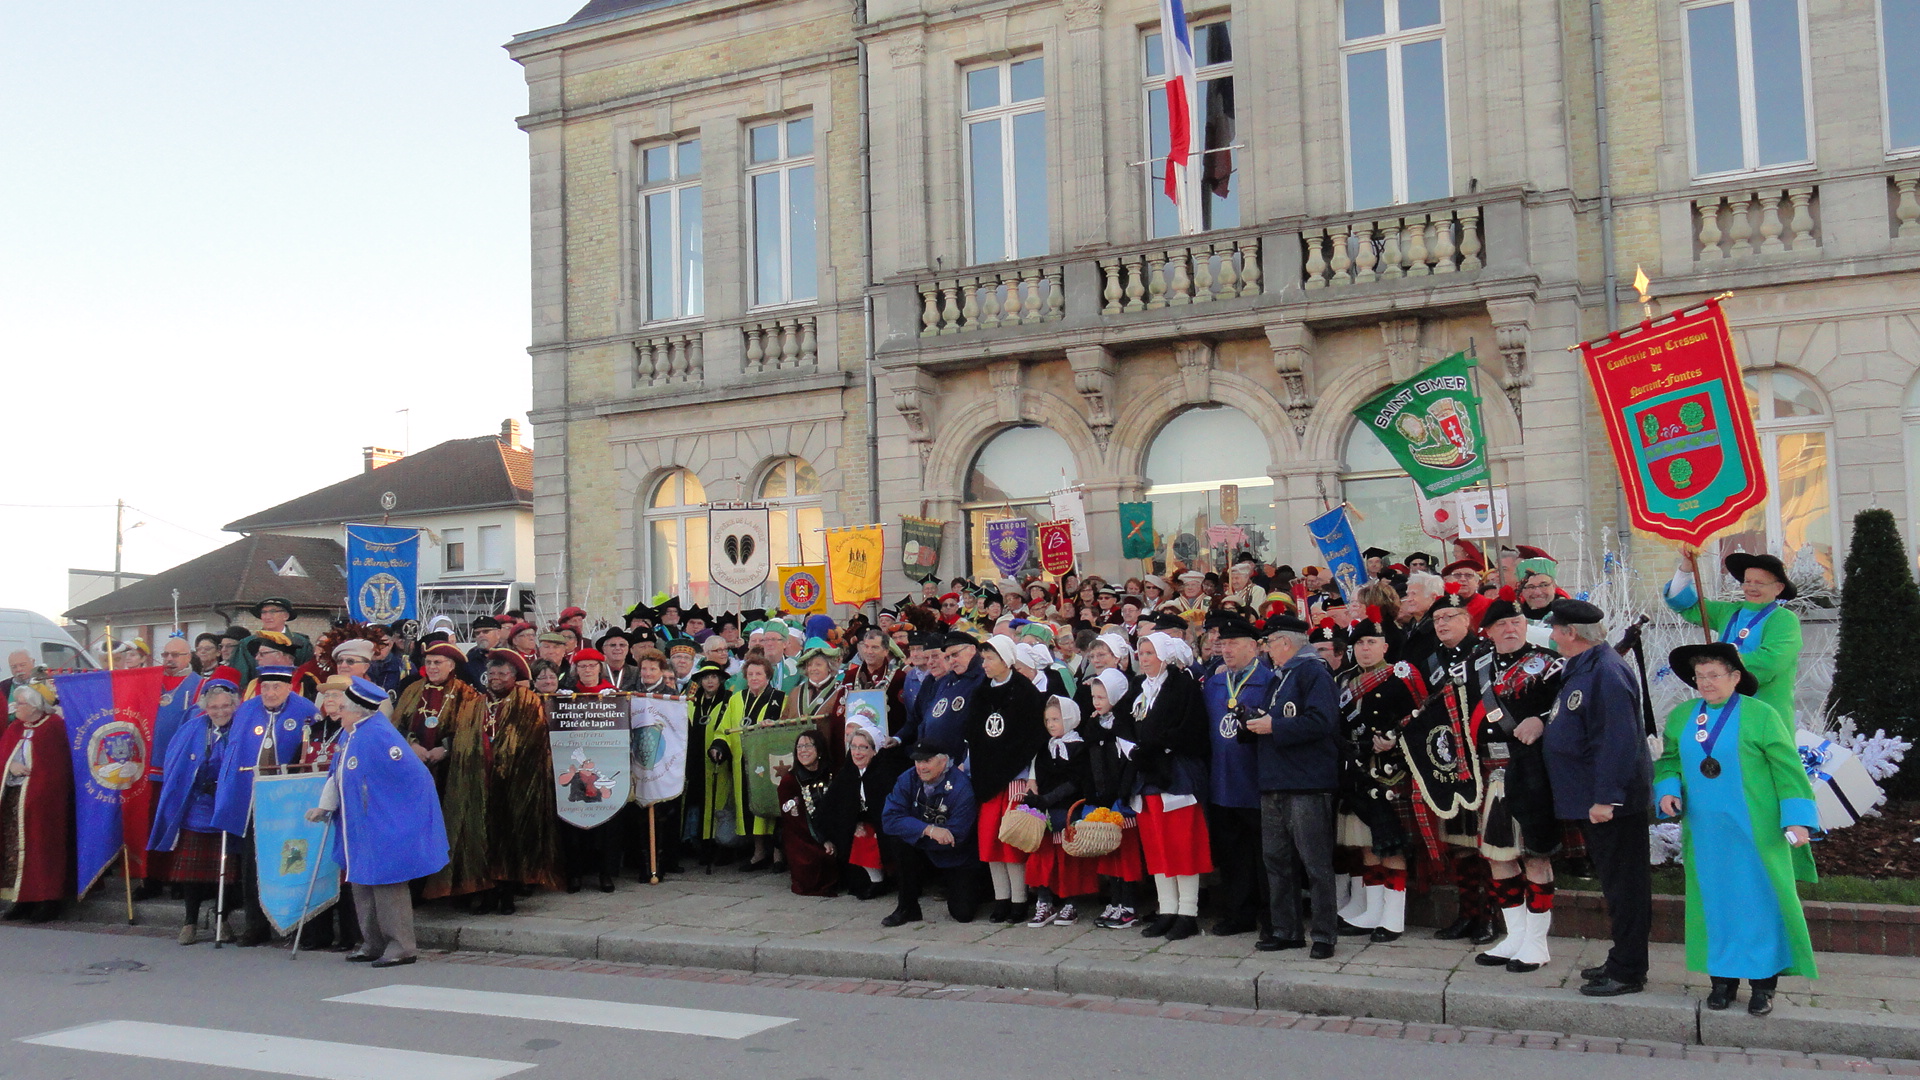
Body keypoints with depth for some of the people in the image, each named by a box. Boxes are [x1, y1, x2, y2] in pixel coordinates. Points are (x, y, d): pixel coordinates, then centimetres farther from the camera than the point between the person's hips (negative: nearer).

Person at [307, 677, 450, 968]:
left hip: (385, 829, -10)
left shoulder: (379, 736, -23)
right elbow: (337, 774, 21)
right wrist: (325, 806, 15)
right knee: (362, 884, 15)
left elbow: (414, 777, -23)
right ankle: (373, 944, 26)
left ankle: (400, 946, 4)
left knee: (386, 883, -4)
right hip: (360, 830, 10)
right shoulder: (352, 736, 7)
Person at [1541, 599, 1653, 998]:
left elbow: (1618, 741, -26)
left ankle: (1628, 972, 6)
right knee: (1613, 881, 18)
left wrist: (1606, 797, -26)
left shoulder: (1606, 673, -21)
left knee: (1623, 885, -2)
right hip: (1596, 797, 11)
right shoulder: (1584, 668, 12)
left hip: (1612, 800, -11)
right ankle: (1622, 961, 28)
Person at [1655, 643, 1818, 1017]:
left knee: (1759, 901, 0)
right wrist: (1667, 790, -2)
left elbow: (1788, 769, -5)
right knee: (1714, 902, 7)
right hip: (1704, 832, 4)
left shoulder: (1760, 716, -6)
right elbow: (1668, 761, 17)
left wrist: (1797, 818, -11)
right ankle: (1723, 978, 17)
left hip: (1755, 832, -4)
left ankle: (1763, 984, 10)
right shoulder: (1680, 717, 8)